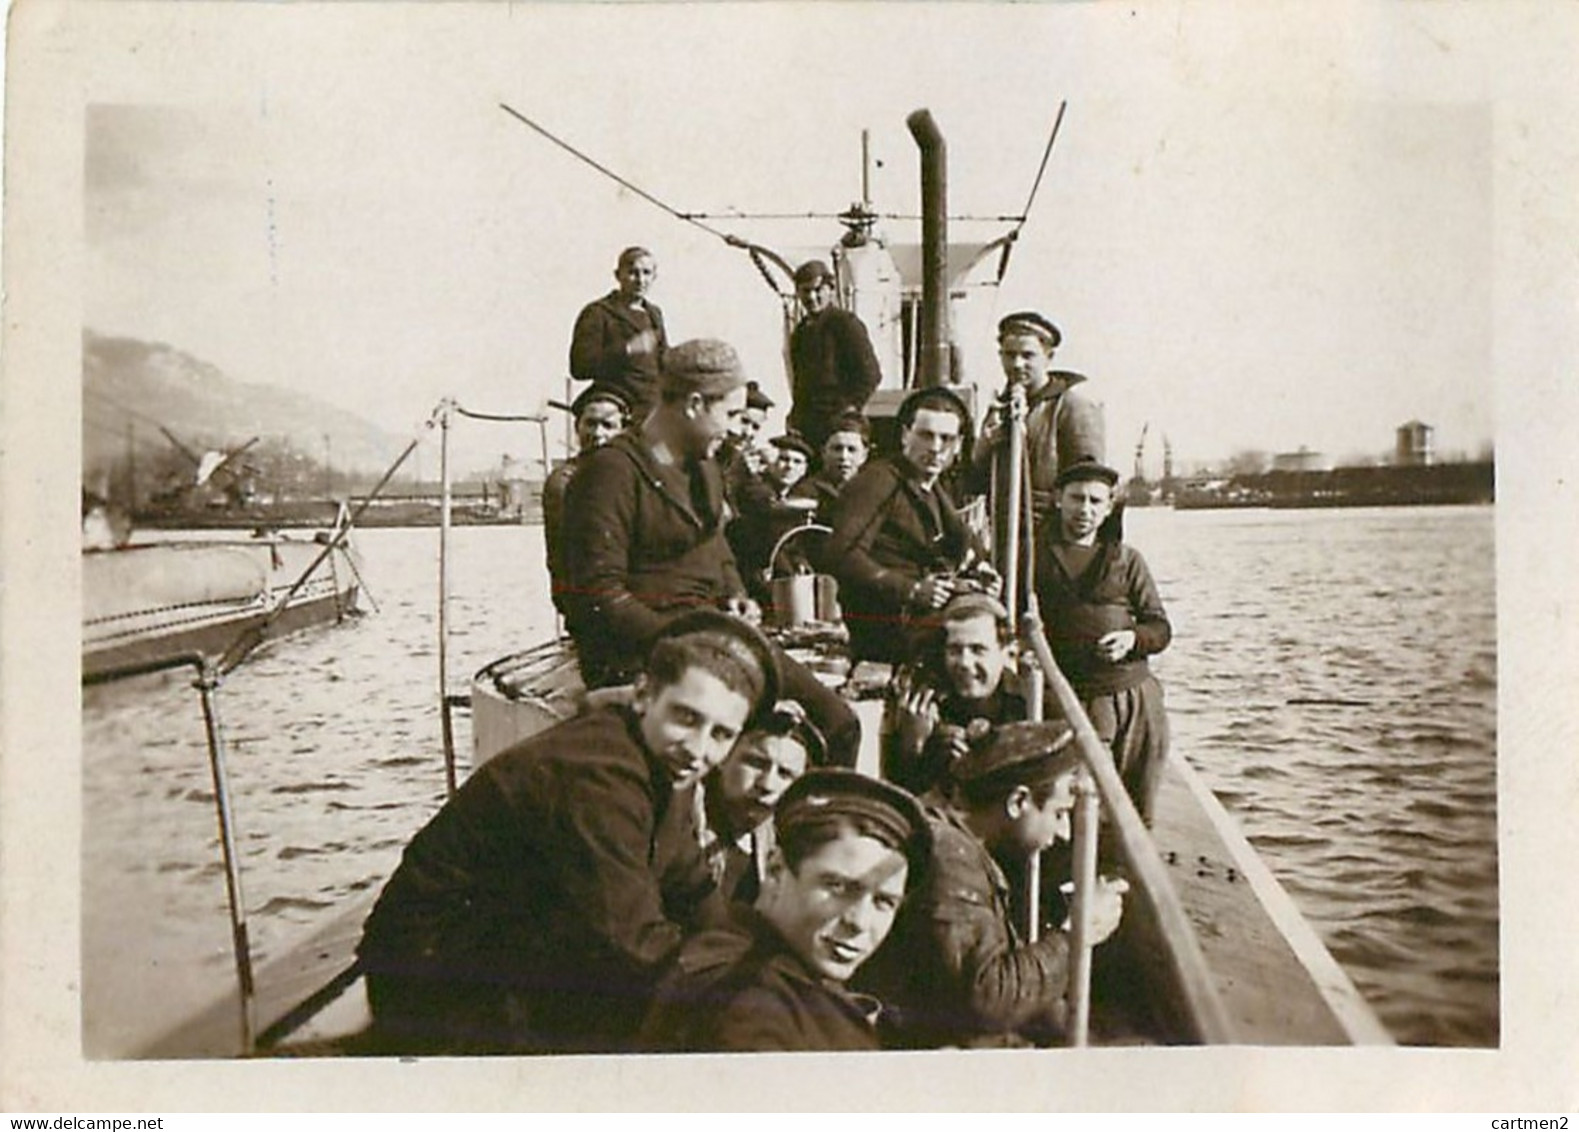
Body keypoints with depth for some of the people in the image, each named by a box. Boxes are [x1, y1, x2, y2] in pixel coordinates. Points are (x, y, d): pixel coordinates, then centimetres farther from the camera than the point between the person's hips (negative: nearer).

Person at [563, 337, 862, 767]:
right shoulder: (612, 471, -12)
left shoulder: (703, 466, 17)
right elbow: (600, 598, -17)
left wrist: (736, 598, 7)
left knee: (838, 722, -4)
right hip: (637, 655, -8)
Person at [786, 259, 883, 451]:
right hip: (804, 426, 7)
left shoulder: (846, 323, -3)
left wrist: (852, 407, -15)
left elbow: (871, 373, -7)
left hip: (836, 421, -7)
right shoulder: (800, 331, 21)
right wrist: (796, 416, 16)